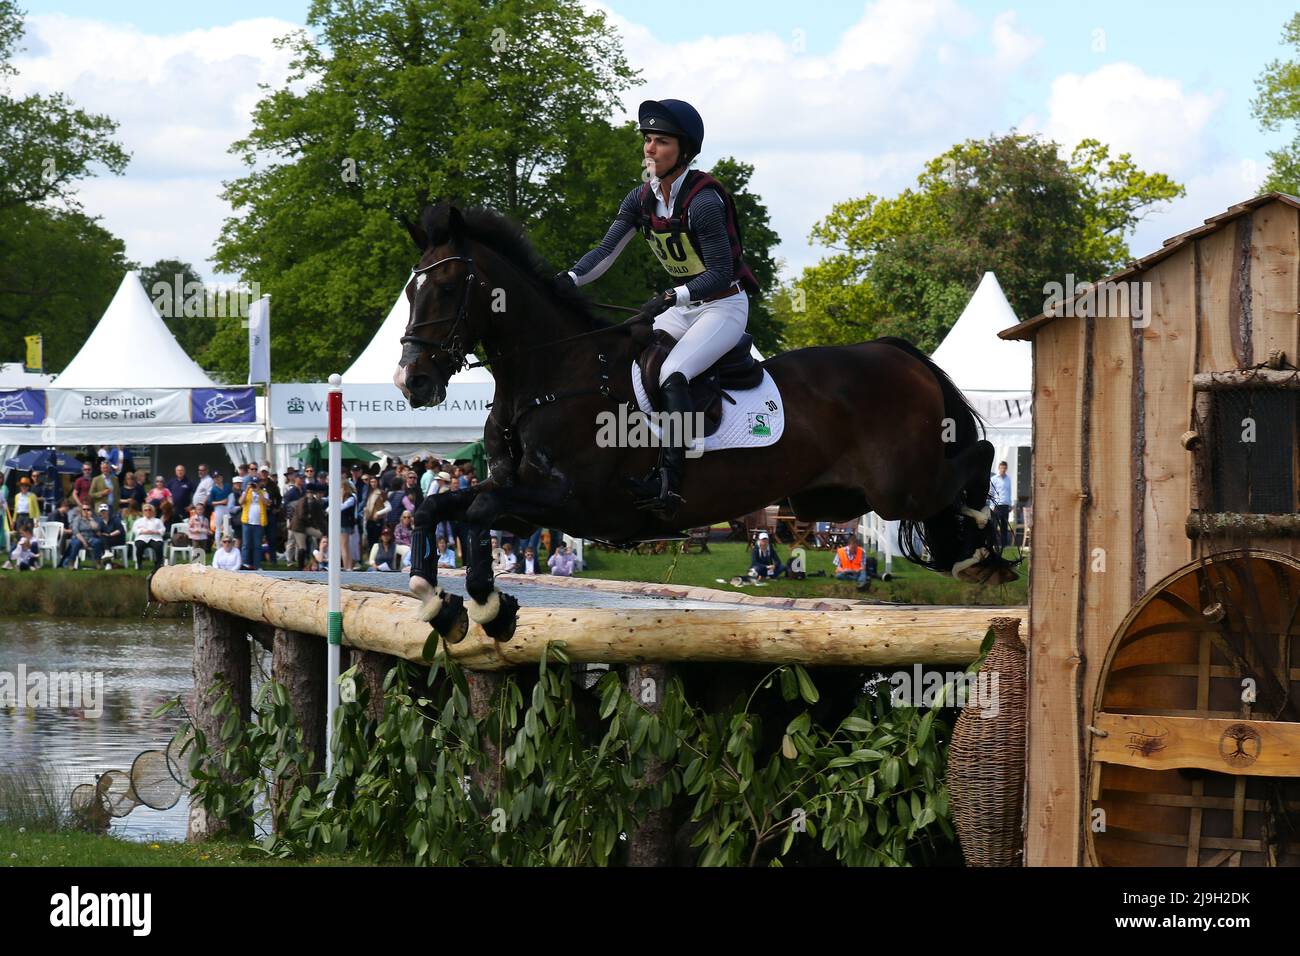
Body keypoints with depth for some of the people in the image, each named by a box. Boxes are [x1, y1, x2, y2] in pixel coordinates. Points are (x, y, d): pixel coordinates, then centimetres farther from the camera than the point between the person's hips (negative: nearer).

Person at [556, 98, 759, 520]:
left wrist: (670, 298, -33)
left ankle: (669, 481, -37)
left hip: (725, 306, -8)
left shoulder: (703, 201, -22)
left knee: (671, 375, -29)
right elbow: (606, 250, -5)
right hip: (683, 307, 8)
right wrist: (569, 280, -23)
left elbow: (720, 274, -23)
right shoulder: (641, 199, 1)